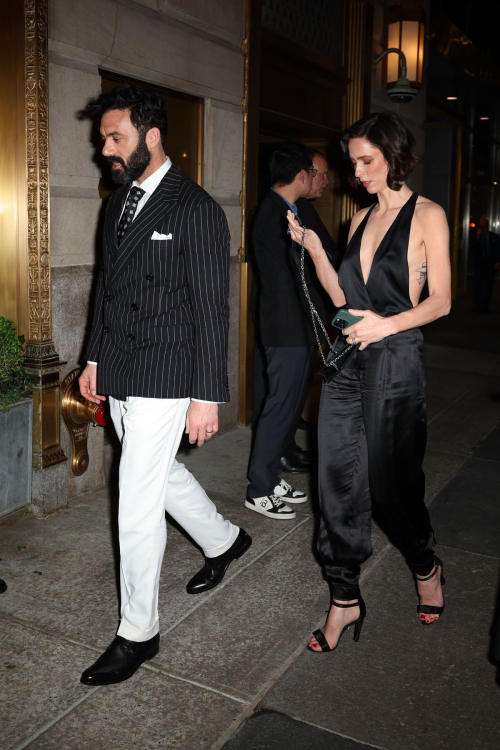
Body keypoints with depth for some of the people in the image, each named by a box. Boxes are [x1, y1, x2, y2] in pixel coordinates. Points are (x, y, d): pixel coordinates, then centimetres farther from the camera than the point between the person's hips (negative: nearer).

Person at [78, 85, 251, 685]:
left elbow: (212, 309, -15)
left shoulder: (196, 210, -13)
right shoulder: (117, 202, 11)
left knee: (138, 502, -3)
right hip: (118, 375, 8)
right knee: (160, 473, 22)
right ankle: (223, 541, 47)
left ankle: (138, 632, 14)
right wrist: (95, 358, 18)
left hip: (164, 378, -8)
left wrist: (207, 396, -17)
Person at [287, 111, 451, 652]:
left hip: (394, 363, -5)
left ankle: (425, 567, 34)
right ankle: (345, 598, 17)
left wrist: (389, 324, -20)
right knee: (338, 480, 5)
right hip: (345, 362, 6)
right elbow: (343, 297, 14)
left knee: (391, 479, 4)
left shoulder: (427, 216, -2)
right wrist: (313, 248, 4)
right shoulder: (361, 219, 15)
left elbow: (440, 300, -5)